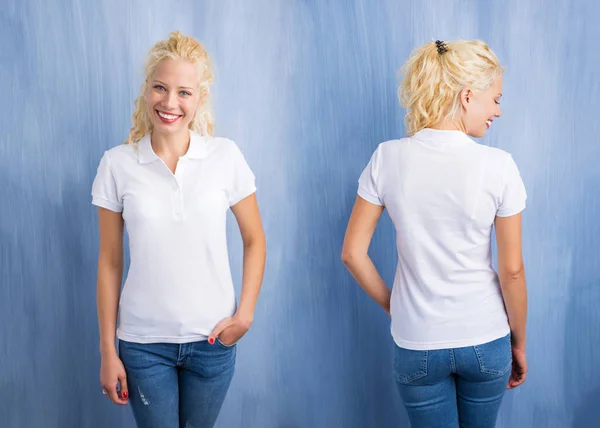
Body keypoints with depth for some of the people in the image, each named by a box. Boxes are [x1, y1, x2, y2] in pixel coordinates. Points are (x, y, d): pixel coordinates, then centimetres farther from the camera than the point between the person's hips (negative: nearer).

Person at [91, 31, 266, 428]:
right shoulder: (117, 164, -5)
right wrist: (108, 351, 0)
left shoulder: (226, 156, -6)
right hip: (144, 342, 0)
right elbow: (109, 262, -1)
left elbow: (255, 241, 4)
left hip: (212, 339, 1)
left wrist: (245, 313, -6)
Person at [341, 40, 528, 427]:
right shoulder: (498, 165, -15)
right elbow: (512, 270, -10)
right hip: (486, 340, 0)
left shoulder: (389, 158, -10)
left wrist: (392, 305, 9)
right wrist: (519, 343, 5)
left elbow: (353, 254, -6)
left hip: (417, 343, 1)